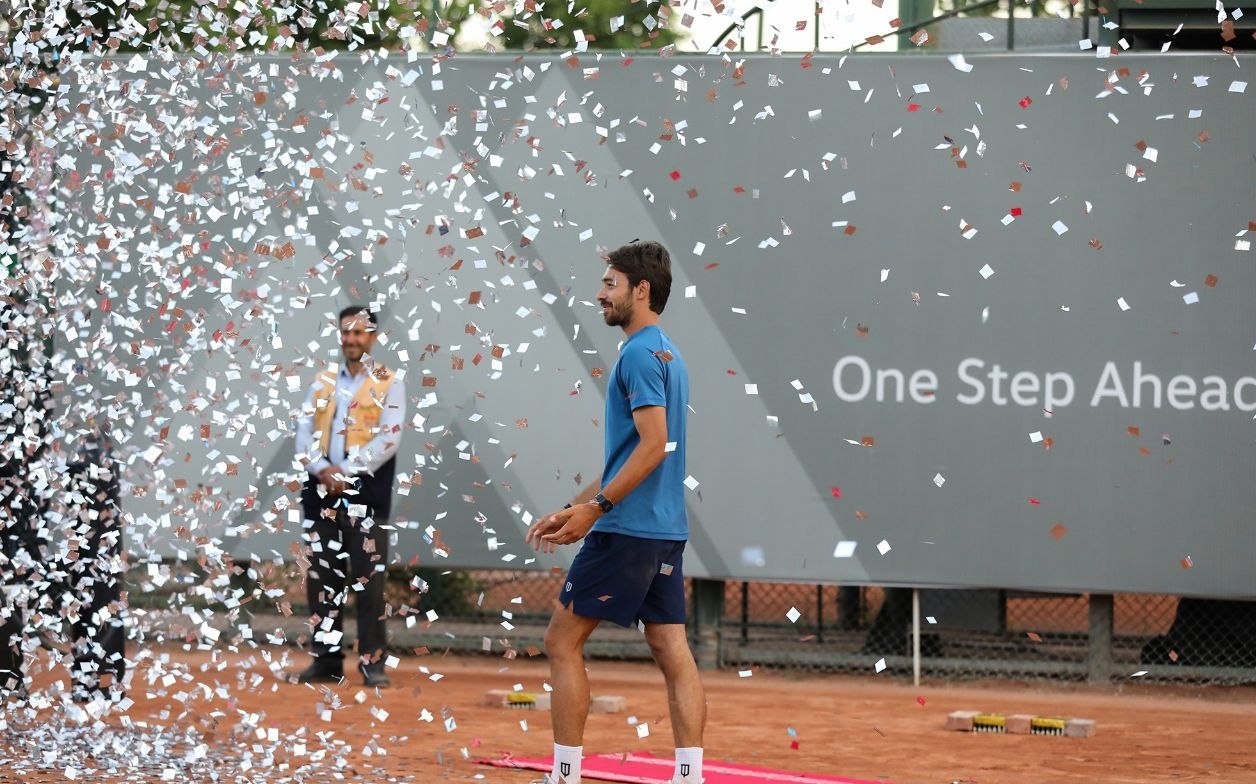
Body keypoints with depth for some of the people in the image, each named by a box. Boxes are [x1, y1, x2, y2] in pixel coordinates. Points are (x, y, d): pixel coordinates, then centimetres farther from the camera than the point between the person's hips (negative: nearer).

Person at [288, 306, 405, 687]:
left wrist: (347, 471, -16)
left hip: (366, 494, -5)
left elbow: (388, 439, -9)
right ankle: (326, 660, 10)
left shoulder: (389, 383, 2)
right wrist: (323, 470, -11)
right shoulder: (322, 383, 15)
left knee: (368, 578, -7)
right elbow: (304, 433, 7)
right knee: (322, 578, 5)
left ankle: (373, 660, -5)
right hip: (321, 490, 5)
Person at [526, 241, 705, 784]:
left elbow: (653, 445, -21)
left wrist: (596, 509, -19)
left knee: (563, 641, -1)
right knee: (672, 651, 4)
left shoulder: (639, 354, -12)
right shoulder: (666, 353, 18)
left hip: (627, 530, -9)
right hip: (666, 530, 9)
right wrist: (575, 509, 21)